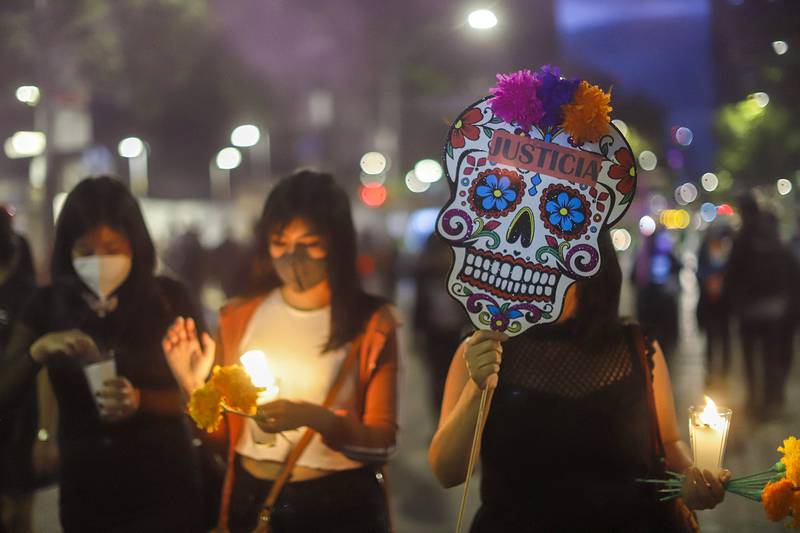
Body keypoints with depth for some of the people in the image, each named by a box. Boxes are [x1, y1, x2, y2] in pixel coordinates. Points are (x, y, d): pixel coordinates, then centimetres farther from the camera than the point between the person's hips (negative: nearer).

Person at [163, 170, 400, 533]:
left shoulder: (371, 322, -8)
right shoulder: (238, 318, 0)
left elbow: (382, 443, -12)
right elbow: (220, 437, 5)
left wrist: (314, 418, -27)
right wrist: (196, 388, -13)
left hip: (340, 504, -2)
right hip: (253, 499, 3)